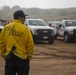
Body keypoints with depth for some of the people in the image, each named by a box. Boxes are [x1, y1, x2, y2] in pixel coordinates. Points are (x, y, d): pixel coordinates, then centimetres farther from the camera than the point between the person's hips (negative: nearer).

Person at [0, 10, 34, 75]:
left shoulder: (5, 28, 2)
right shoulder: (25, 29, -9)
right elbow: (30, 44, -9)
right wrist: (29, 57, 4)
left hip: (9, 58, 3)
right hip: (22, 59, -3)